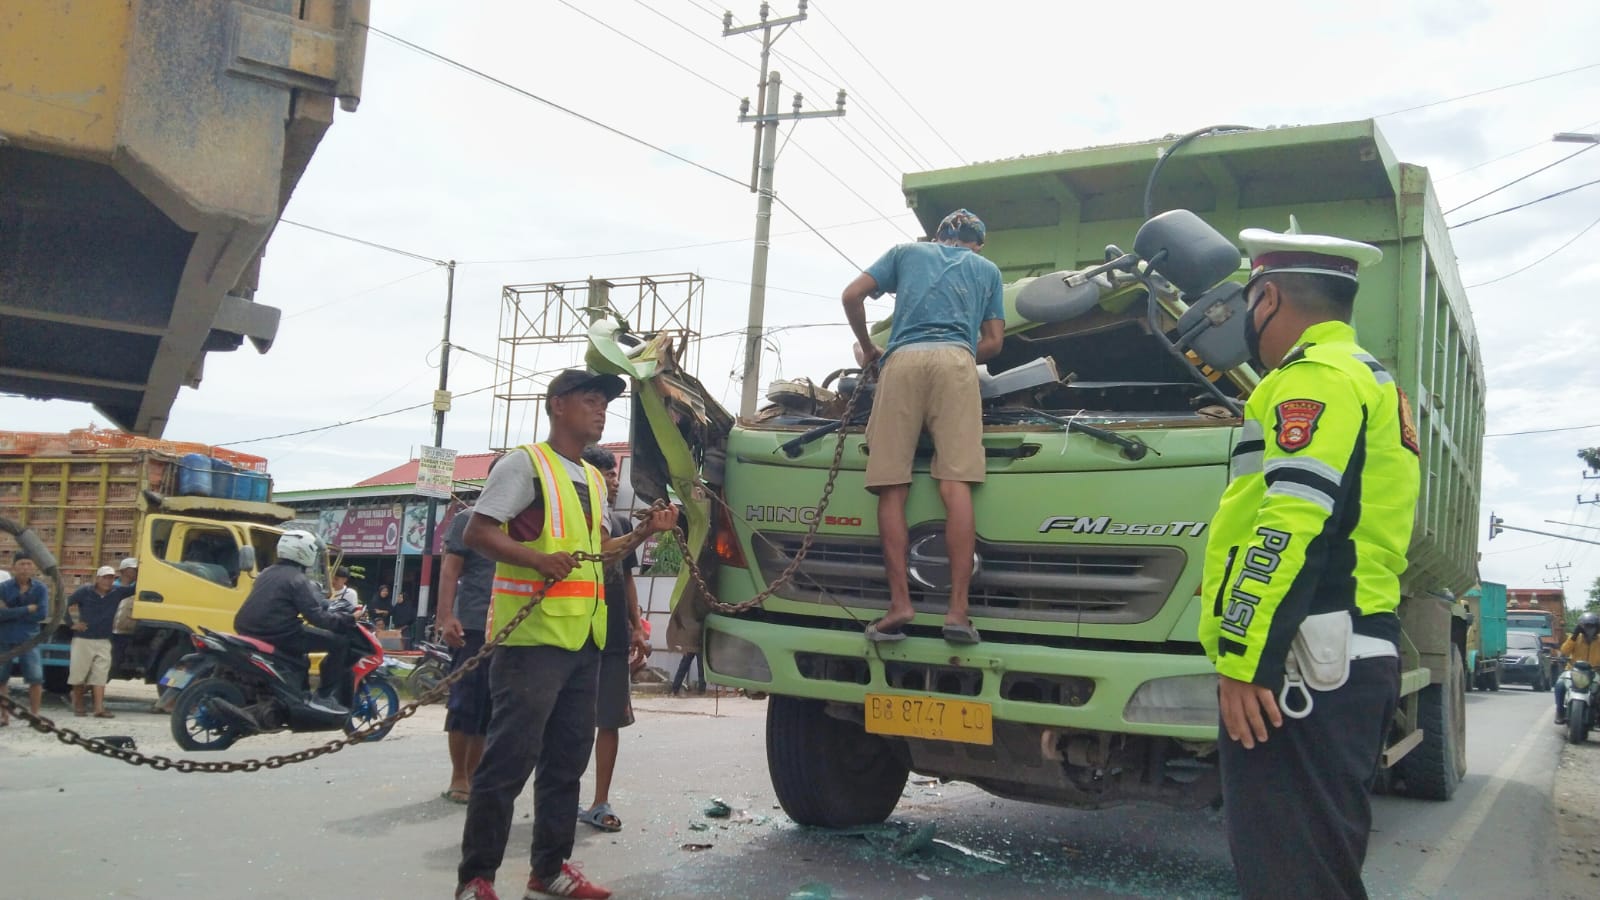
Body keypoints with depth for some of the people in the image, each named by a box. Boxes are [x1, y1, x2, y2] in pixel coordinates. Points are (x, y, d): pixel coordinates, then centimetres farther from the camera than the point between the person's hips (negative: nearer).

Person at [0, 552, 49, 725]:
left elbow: (43, 614, -13)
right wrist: (27, 609, -17)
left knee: (36, 678, -7)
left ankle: (34, 714, 4)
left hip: (28, 639, 0)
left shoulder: (40, 588, -2)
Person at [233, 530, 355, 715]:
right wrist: (347, 619, -7)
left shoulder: (267, 573, 17)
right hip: (280, 634, -9)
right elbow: (316, 617, -17)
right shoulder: (298, 580, -10)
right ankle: (324, 696, -7)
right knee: (340, 642, -5)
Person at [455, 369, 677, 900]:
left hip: (584, 639, 8)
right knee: (510, 759, -7)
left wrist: (647, 532, 12)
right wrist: (536, 558, -25)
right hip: (532, 635, -8)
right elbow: (476, 534, -11)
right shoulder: (524, 463, -5)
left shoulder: (594, 480, 19)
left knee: (567, 759, 13)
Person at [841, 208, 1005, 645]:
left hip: (902, 360, 0)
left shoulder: (907, 251, 29)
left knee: (891, 488, -3)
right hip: (955, 361, 0)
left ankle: (900, 603, -11)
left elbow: (852, 295, 19)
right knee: (955, 485, -10)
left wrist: (868, 348, 31)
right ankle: (958, 609, -17)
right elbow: (993, 342, 25)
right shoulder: (987, 269, 30)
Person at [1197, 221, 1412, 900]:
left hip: (1304, 665, -11)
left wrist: (1245, 658, -24)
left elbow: (1293, 525, -21)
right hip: (1357, 657, 11)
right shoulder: (1370, 379, 26)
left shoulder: (1314, 378, -8)